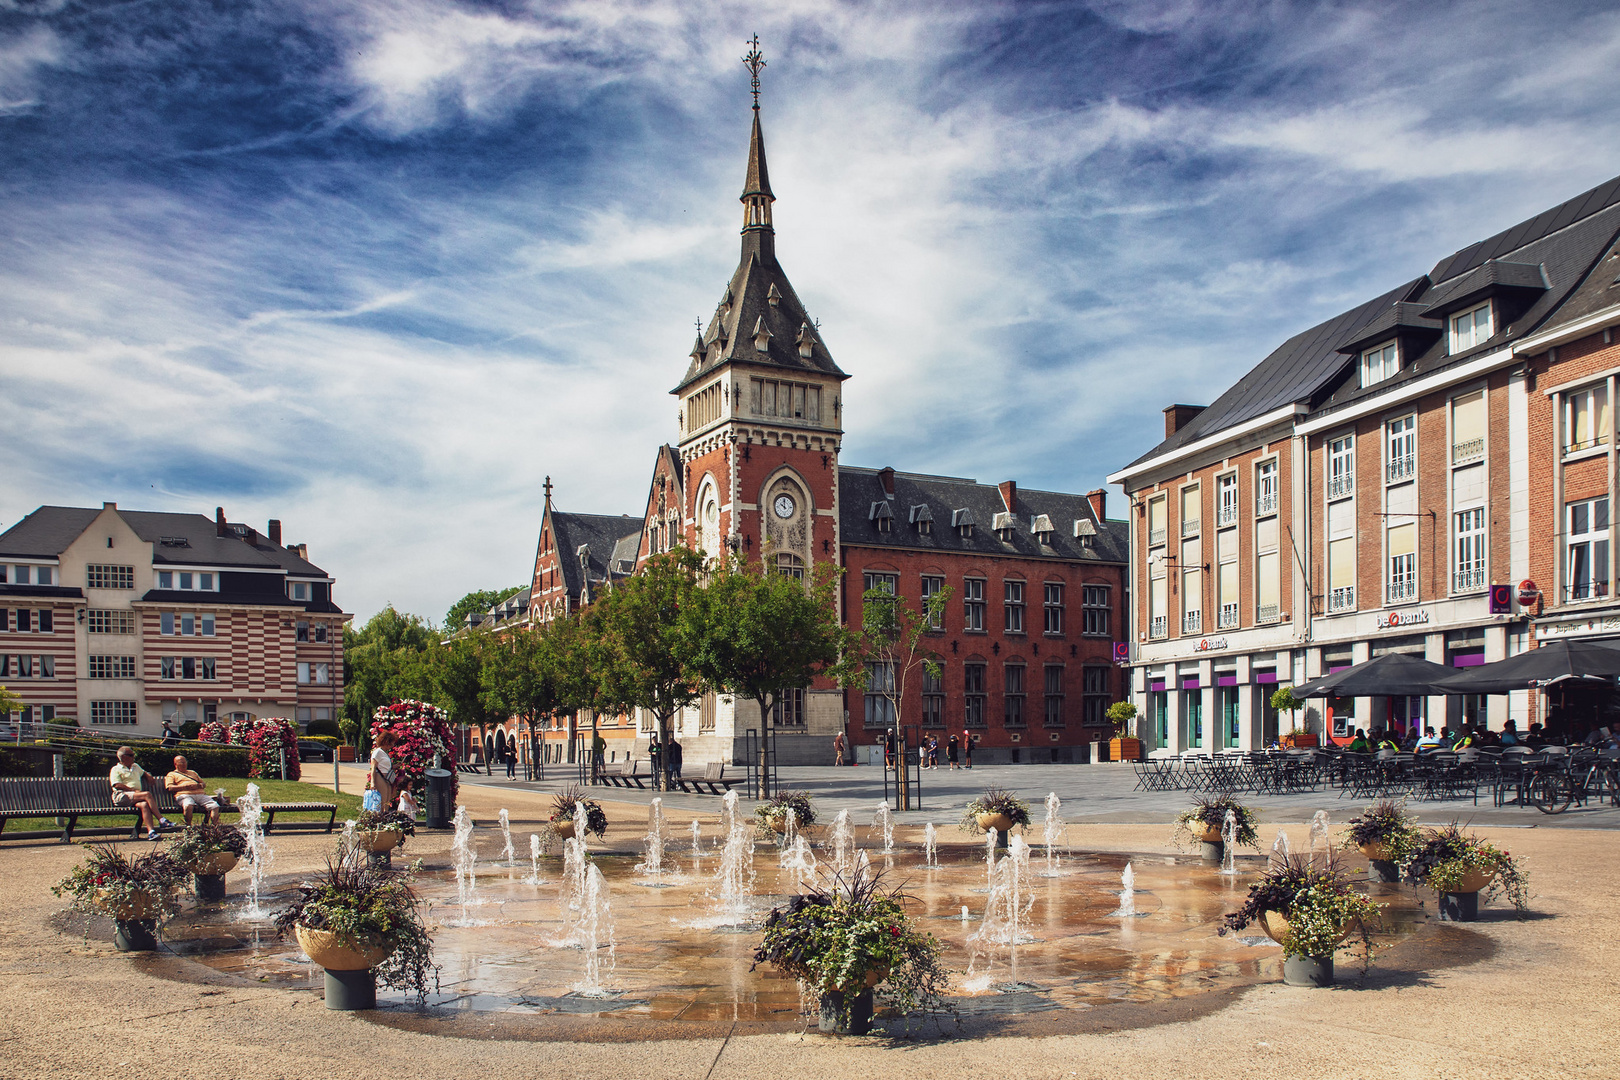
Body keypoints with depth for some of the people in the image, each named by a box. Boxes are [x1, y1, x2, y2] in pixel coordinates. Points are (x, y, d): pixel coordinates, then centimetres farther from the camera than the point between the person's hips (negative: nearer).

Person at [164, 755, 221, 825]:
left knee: (215, 806, -24)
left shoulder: (192, 773, 36)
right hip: (184, 795, -4)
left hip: (200, 794, 4)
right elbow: (170, 788, 3)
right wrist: (186, 787, -8)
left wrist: (197, 785, 4)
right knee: (188, 806, -42)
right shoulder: (172, 775, 21)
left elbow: (203, 784, 31)